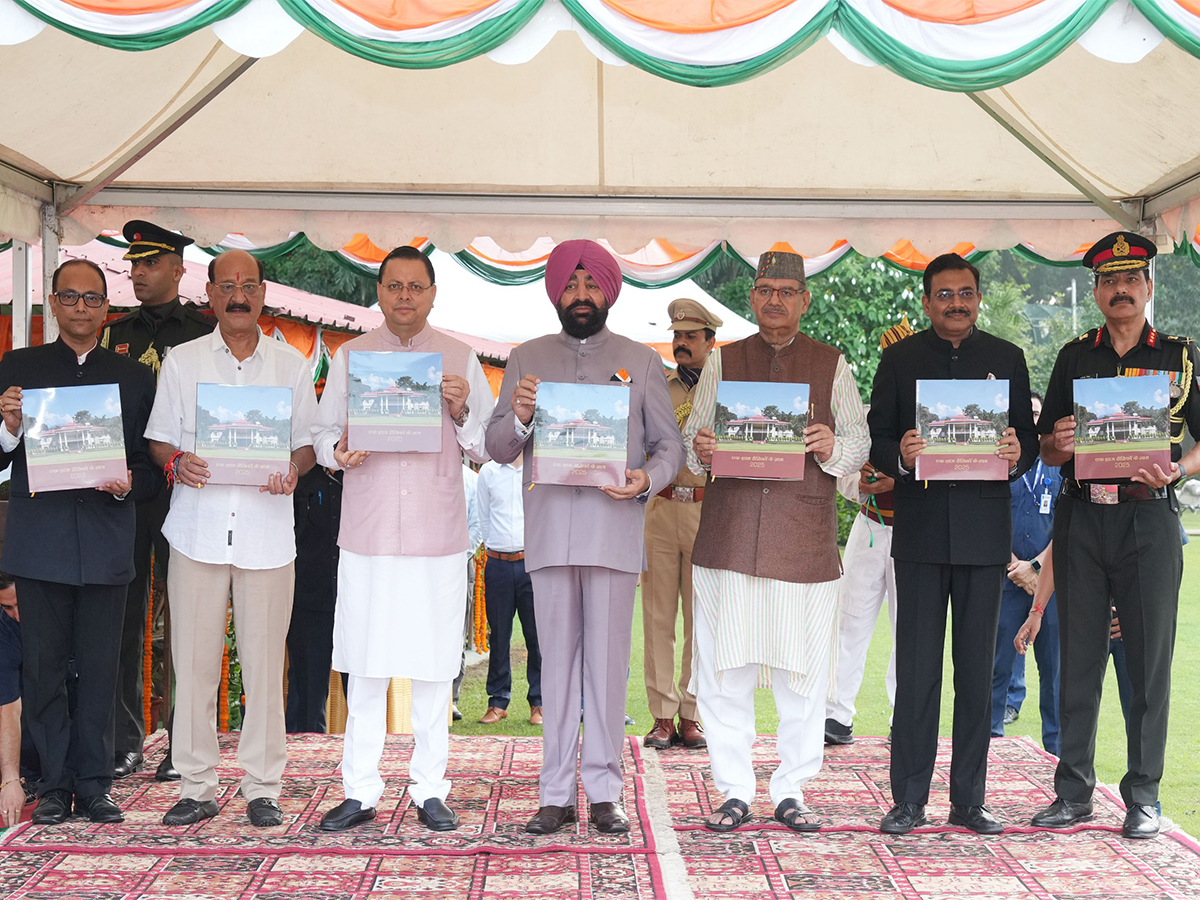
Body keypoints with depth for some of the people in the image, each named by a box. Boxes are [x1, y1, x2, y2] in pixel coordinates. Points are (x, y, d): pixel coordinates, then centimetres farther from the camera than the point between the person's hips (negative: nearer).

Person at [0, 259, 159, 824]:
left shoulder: (134, 377, 11)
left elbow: (151, 465, 10)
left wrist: (128, 483, -11)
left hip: (107, 543, 1)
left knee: (100, 669, 4)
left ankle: (93, 783, 15)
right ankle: (54, 784, 15)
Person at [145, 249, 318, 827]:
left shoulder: (292, 364, 10)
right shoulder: (180, 362, 10)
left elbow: (308, 444, 11)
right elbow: (159, 439, 11)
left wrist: (292, 471, -10)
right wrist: (176, 463, -11)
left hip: (267, 530, 0)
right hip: (197, 526, 0)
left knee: (264, 661, 1)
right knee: (193, 660, 1)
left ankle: (263, 787, 12)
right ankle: (197, 786, 13)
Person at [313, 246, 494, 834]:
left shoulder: (461, 360, 8)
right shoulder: (349, 356, 10)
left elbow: (487, 448, 7)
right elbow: (323, 432, 12)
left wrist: (461, 412, -11)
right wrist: (338, 450, -9)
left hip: (439, 536, 0)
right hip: (367, 535, 1)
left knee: (434, 666, 3)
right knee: (365, 667, 3)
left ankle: (430, 790, 15)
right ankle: (360, 791, 13)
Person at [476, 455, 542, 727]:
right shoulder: (488, 472, 10)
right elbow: (484, 518, 16)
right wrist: (495, 547, 11)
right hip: (498, 564, 2)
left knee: (538, 634, 0)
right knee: (498, 634, 5)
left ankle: (539, 702, 10)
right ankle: (498, 701, 15)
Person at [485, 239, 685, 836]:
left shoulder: (640, 360, 12)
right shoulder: (527, 359, 14)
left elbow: (670, 443, 8)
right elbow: (497, 449, 9)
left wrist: (648, 478, -12)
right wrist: (520, 419, -12)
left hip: (614, 526, -1)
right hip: (549, 528, 1)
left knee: (608, 661, 0)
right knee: (557, 660, 4)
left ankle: (604, 793, 9)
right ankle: (556, 793, 10)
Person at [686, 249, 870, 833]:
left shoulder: (831, 365, 11)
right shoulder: (723, 362, 14)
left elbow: (860, 442, 9)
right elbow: (691, 438, 14)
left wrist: (831, 447, -12)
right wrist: (700, 449, -9)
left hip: (805, 533, 0)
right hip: (730, 531, 1)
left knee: (803, 671, 2)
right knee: (724, 667, 0)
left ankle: (791, 791, 16)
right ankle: (734, 791, 13)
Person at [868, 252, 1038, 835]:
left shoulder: (1006, 359, 11)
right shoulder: (900, 359, 8)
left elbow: (1029, 442, 10)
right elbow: (877, 441, 5)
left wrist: (1017, 454, -13)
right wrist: (900, 456, -17)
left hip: (985, 530, 1)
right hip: (921, 530, -1)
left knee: (977, 669, 5)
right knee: (916, 668, 0)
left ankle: (969, 800, 14)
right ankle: (909, 800, 8)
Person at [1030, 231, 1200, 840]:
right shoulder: (1074, 357, 11)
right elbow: (1047, 452, 12)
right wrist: (1060, 444, -11)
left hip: (1148, 518, -1)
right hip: (1081, 519, 2)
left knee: (1149, 659, 1)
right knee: (1078, 657, 5)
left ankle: (1142, 796, 13)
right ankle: (1074, 791, 14)